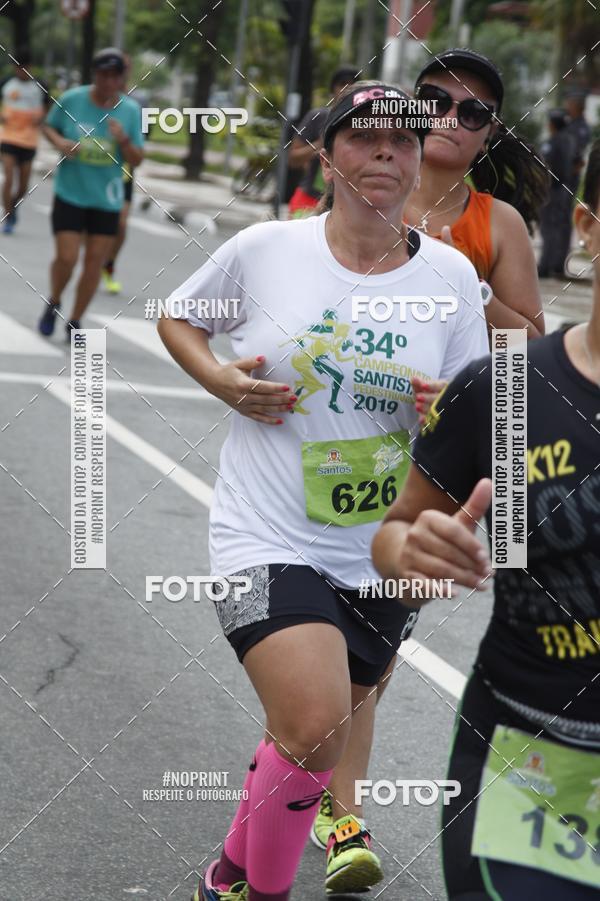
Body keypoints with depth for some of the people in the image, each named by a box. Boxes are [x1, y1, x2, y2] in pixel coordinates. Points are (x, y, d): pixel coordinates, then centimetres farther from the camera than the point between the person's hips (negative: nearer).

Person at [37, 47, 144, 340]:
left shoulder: (130, 110, -3)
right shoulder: (72, 99, -7)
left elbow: (136, 160, -1)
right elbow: (49, 126, 10)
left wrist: (124, 141, -21)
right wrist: (59, 141, -12)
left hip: (106, 198, 2)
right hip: (70, 193, -2)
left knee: (94, 262, 3)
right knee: (66, 258, -9)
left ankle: (74, 322, 18)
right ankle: (53, 304, 21)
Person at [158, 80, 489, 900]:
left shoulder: (452, 275, -1)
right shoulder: (263, 250, -6)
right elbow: (177, 319, 12)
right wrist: (220, 381, -7)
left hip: (384, 555, 4)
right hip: (270, 539, -3)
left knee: (312, 729, 15)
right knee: (317, 730, -21)